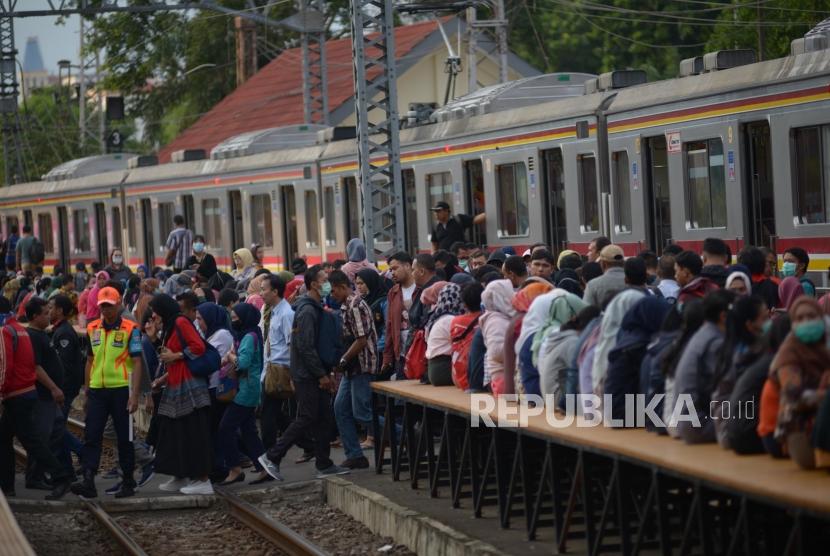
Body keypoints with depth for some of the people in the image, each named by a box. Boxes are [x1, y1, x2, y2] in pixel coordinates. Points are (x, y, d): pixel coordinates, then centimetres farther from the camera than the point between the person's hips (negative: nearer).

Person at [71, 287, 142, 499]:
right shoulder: (92, 329, 10)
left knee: (124, 438, 5)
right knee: (91, 436, -5)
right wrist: (86, 391, 15)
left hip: (121, 390, -4)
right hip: (97, 391, 4)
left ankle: (128, 482, 14)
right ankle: (88, 481, -9)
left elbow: (137, 363, -8)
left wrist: (134, 394, -15)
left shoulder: (130, 329, -6)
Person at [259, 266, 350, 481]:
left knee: (324, 419, 9)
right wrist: (322, 375, -19)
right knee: (306, 419, -7)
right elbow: (306, 346, -22)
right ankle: (272, 457, -1)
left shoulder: (315, 308, 15)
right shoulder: (307, 311, -17)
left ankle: (324, 465, 12)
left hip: (315, 375, 10)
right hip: (307, 375, -10)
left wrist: (327, 373, 15)